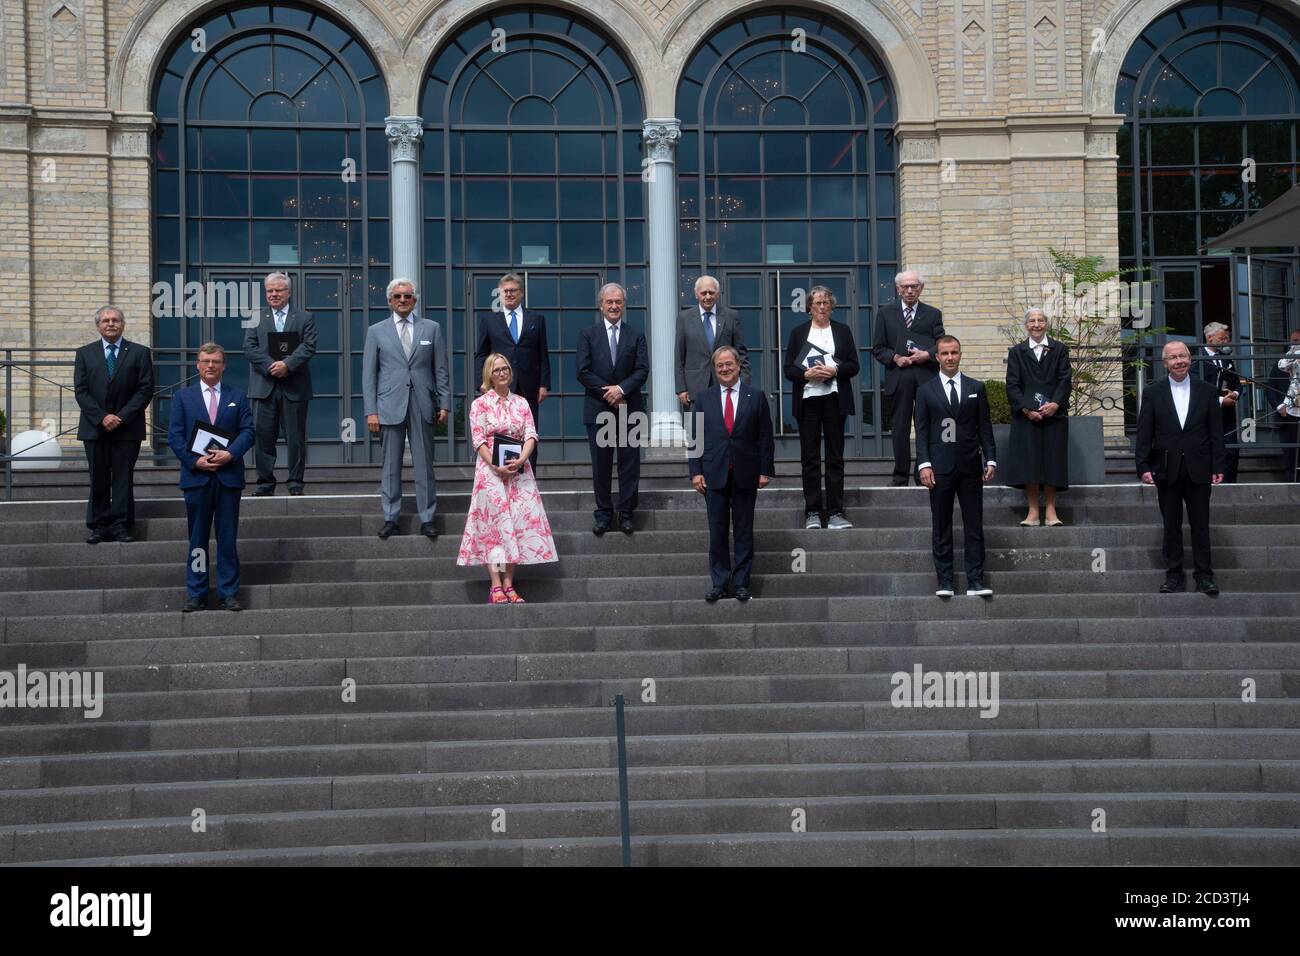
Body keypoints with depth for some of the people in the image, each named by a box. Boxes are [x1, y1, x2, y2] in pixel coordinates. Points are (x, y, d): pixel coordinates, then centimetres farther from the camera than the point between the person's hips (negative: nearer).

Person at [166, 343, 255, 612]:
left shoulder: (237, 397, 10)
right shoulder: (182, 396, 9)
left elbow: (248, 431, 3)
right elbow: (175, 435, 2)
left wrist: (230, 454, -14)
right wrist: (195, 460, -11)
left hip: (229, 476, 0)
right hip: (196, 476, 0)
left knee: (228, 538, 2)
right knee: (197, 538, 4)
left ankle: (229, 593, 7)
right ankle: (196, 595, 8)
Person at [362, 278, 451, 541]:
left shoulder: (432, 328, 9)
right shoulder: (376, 331, 8)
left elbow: (441, 369, 9)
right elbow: (369, 374, 6)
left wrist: (444, 404, 2)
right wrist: (371, 411, -1)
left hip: (422, 406, 0)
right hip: (390, 407, 0)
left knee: (424, 465, 2)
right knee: (391, 466, 3)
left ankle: (427, 519, 7)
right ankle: (390, 519, 10)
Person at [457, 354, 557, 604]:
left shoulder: (521, 402, 12)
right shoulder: (480, 404, 3)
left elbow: (531, 435, 3)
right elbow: (478, 441, -4)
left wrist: (521, 459, -15)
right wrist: (495, 466, -17)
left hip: (518, 470, 3)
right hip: (491, 470, -3)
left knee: (519, 523, -3)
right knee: (494, 524, -9)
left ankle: (509, 584, -1)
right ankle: (496, 587, -11)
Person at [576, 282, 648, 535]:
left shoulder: (636, 336, 8)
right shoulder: (588, 334, 5)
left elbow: (642, 370, 0)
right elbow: (583, 372, -3)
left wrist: (621, 389, -15)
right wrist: (608, 393, -10)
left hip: (629, 408, 1)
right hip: (598, 409, -1)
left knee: (629, 464, 2)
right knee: (601, 464, 3)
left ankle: (626, 513, 10)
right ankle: (603, 513, 11)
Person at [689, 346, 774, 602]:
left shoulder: (756, 397, 4)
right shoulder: (703, 399, 7)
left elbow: (765, 437, 3)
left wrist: (765, 470, -3)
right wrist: (696, 471, -3)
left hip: (745, 475, -1)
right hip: (714, 474, 1)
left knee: (744, 531, 4)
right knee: (717, 532, 3)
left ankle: (741, 583, 11)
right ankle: (719, 583, 9)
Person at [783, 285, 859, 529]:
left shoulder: (842, 331, 10)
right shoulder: (798, 332, 9)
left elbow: (853, 366, 5)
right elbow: (789, 369, 5)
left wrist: (834, 370, -12)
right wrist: (807, 374, -13)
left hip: (834, 399, 0)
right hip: (808, 400, 0)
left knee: (835, 457, 0)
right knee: (810, 458, 0)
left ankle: (835, 512, 2)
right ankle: (812, 512, 4)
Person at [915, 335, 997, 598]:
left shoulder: (976, 388, 10)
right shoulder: (926, 391, 5)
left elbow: (985, 426, 9)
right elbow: (921, 431, 2)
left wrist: (991, 459, 0)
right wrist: (924, 464, -9)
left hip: (970, 466, 1)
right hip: (940, 468, -1)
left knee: (974, 526, 1)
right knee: (941, 528, 2)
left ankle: (975, 581, 5)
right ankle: (944, 582, 7)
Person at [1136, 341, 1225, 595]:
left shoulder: (1208, 392, 5)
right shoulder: (1152, 393, 4)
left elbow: (1216, 432, 5)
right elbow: (1144, 434, 2)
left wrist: (1217, 467, -1)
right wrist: (1143, 466, -6)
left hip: (1199, 470, 0)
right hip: (1167, 471, 0)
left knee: (1201, 525, 2)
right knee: (1171, 526, 5)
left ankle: (1204, 576, 7)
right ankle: (1174, 576, 11)